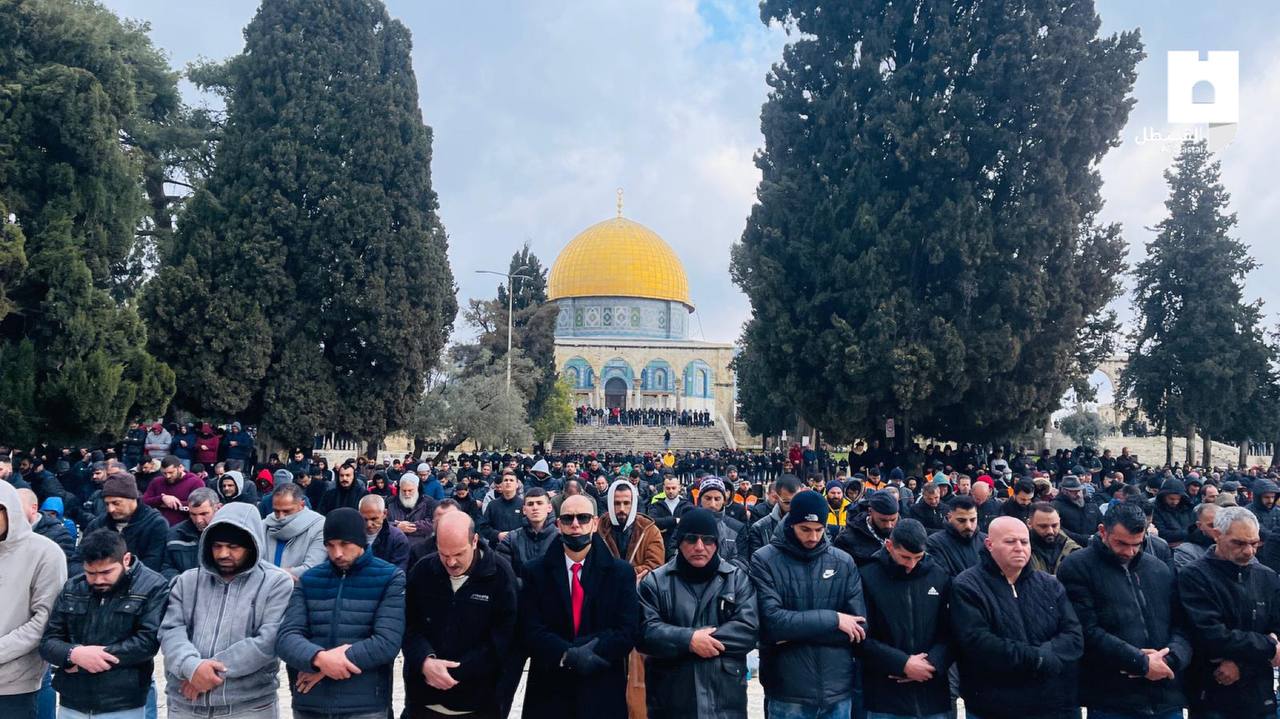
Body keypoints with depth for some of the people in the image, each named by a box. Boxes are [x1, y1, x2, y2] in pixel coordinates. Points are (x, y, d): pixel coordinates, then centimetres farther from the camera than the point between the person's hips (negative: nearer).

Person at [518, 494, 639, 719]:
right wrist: (568, 655, -22)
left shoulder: (621, 572, -1)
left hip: (603, 692, 0)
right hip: (549, 691, 0)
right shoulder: (536, 572, 1)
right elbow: (530, 630, -7)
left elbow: (628, 631, -8)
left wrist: (586, 651, -19)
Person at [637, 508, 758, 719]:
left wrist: (691, 642, -14)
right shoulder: (655, 581, 4)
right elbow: (645, 631, -7)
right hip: (670, 701, 0)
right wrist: (689, 639, -19)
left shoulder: (737, 578, 5)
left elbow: (748, 629, -7)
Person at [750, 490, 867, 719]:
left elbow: (860, 626, -5)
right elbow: (772, 622, -17)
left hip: (838, 691, 3)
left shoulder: (844, 563, 2)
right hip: (787, 694, -2)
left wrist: (795, 632, -13)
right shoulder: (764, 561, -7)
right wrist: (832, 620, -13)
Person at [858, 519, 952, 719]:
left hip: (934, 695, 3)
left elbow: (951, 632, 5)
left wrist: (933, 663, -11)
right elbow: (862, 636, -8)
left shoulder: (940, 576, 4)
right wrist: (902, 664, -15)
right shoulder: (867, 577, -7)